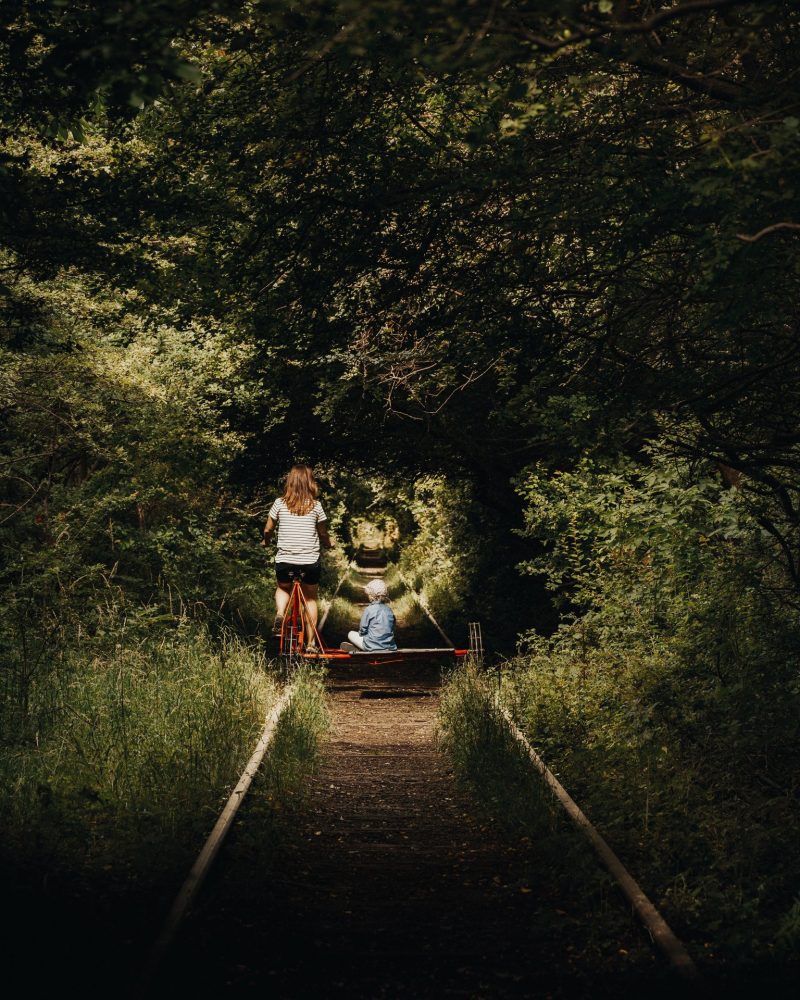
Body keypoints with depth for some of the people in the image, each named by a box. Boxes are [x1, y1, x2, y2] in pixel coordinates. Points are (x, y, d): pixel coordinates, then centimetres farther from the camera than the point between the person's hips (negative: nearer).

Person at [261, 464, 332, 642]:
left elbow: (268, 530, 6)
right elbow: (323, 535, 4)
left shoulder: (280, 503, -3)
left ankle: (279, 613, -1)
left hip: (284, 561, 0)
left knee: (283, 588, 29)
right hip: (310, 561, 0)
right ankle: (311, 643, 14)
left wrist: (265, 541, 28)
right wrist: (329, 544, 27)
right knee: (310, 598, 18)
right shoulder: (316, 506, -3)